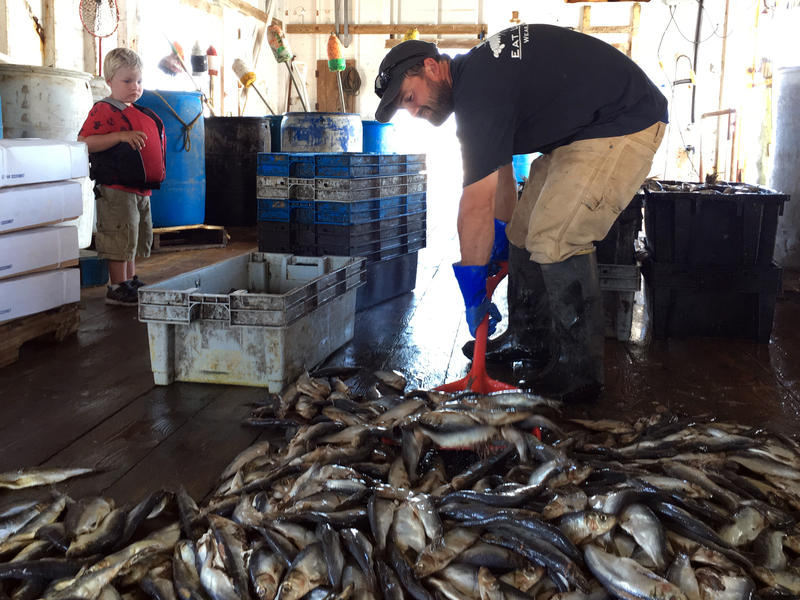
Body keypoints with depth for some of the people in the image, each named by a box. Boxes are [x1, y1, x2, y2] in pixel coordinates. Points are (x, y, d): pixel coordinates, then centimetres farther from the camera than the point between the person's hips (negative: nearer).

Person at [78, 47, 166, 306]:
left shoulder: (139, 113, 16)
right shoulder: (103, 110, -9)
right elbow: (84, 142, -19)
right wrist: (121, 136, -27)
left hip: (141, 189, 9)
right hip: (116, 189, -9)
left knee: (138, 236, 16)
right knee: (121, 236, -6)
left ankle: (131, 282, 28)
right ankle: (118, 288, 2)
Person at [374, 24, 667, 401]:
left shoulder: (478, 87, -24)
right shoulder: (476, 71, 9)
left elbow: (476, 204, -24)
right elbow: (500, 170, 21)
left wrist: (473, 292, -17)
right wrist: (503, 232, 27)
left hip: (625, 125, -11)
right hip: (577, 131, 11)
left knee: (556, 238, -19)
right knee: (526, 230, 11)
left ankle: (579, 374, -9)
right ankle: (527, 342, 23)